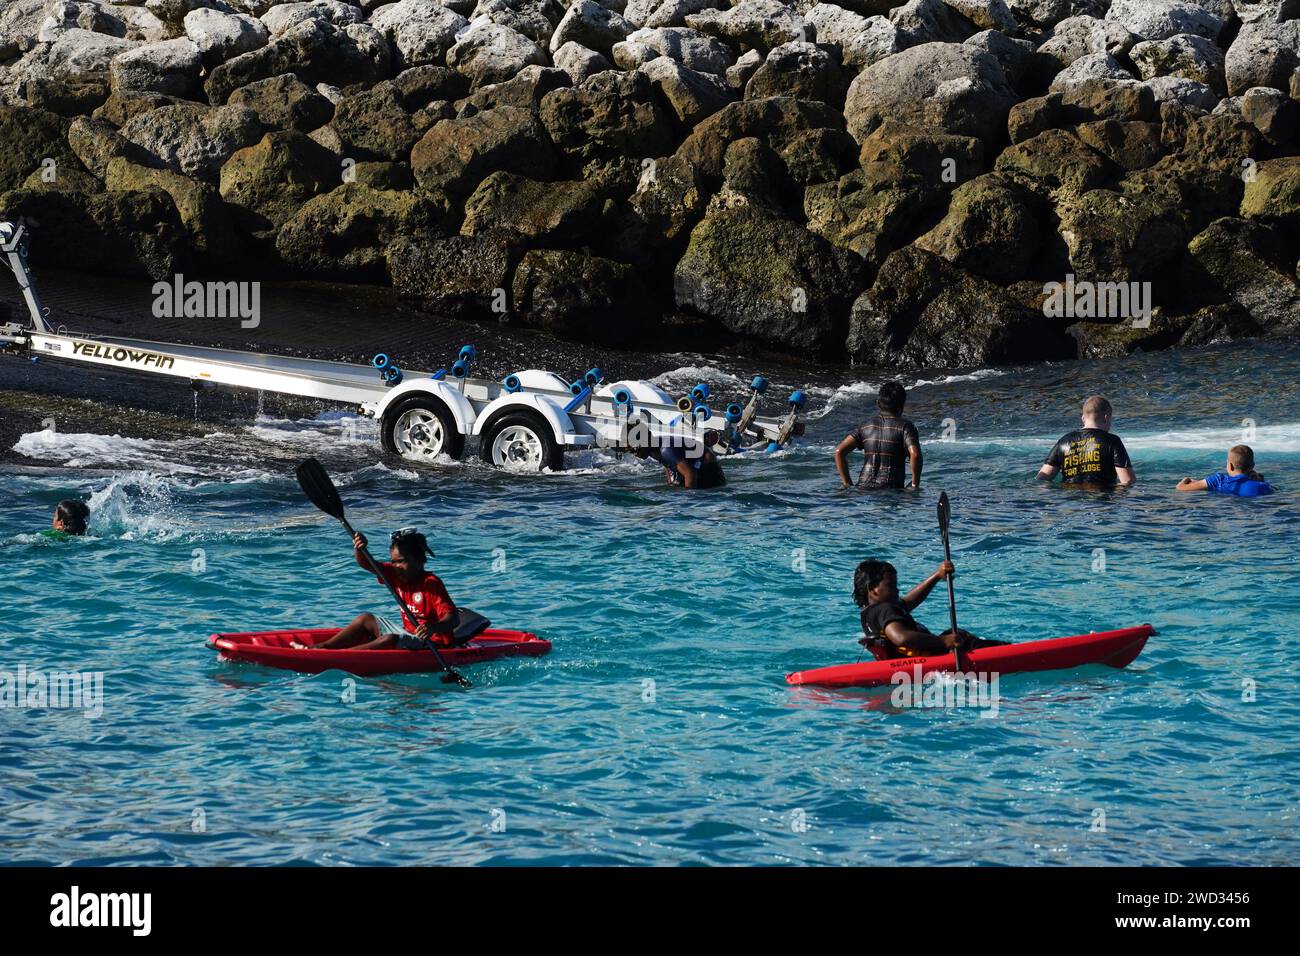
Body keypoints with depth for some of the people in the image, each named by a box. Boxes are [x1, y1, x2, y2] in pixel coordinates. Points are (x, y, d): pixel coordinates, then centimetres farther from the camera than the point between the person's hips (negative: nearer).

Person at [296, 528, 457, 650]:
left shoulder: (431, 584, -19)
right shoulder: (397, 575, 5)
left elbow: (452, 618, -28)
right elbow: (366, 564, -2)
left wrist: (433, 628, -49)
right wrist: (359, 548, -25)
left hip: (430, 642, -9)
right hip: (409, 634, 9)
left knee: (389, 640, -32)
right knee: (366, 619, 11)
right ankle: (324, 646, 1)